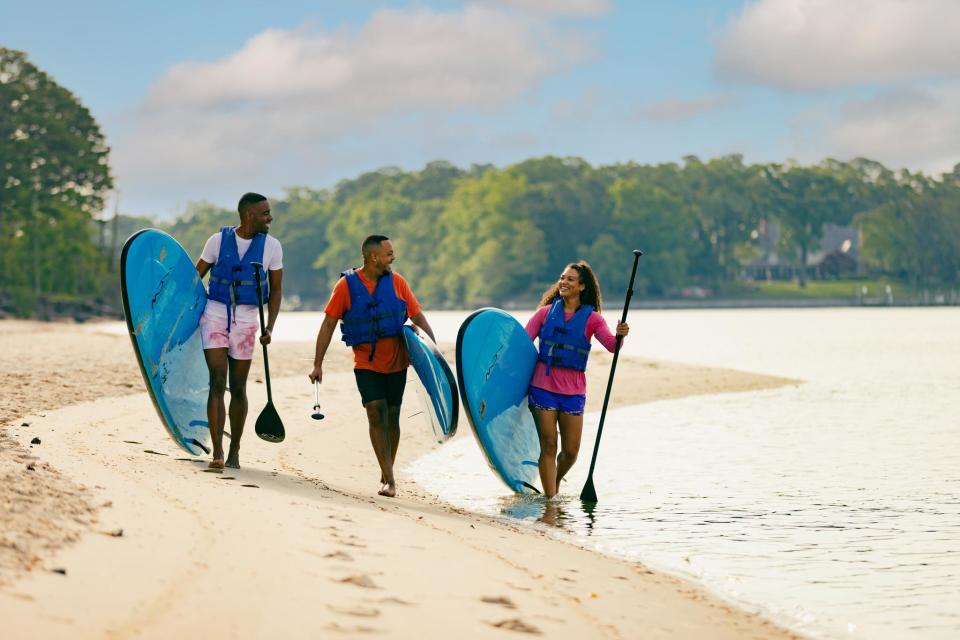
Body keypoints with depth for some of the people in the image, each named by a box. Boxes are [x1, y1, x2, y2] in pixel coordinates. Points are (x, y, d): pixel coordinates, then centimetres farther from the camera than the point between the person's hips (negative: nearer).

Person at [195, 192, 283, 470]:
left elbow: (276, 289, 6)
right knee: (217, 382, -12)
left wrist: (269, 327, -5)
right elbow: (195, 277, 7)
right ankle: (217, 452, -15)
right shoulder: (219, 240, -3)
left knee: (238, 388, 7)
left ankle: (234, 452, 21)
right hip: (215, 313, -1)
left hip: (246, 319, 2)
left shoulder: (271, 246, 1)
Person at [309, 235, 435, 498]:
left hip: (396, 362, 2)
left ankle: (386, 475, 19)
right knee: (376, 413, -14)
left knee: (391, 416, 6)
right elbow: (328, 324, -4)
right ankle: (389, 478, -13)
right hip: (366, 363, -2)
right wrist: (318, 364, -6)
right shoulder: (347, 285, -7)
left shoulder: (396, 282, 0)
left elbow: (418, 318, 5)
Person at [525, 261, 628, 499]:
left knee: (571, 450, 4)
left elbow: (611, 345, -9)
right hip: (543, 387, -1)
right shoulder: (546, 312, 6)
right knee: (548, 446, -4)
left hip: (573, 390, 1)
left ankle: (555, 482, 33)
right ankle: (549, 498, 1)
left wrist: (620, 336, -31)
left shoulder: (591, 318, 4)